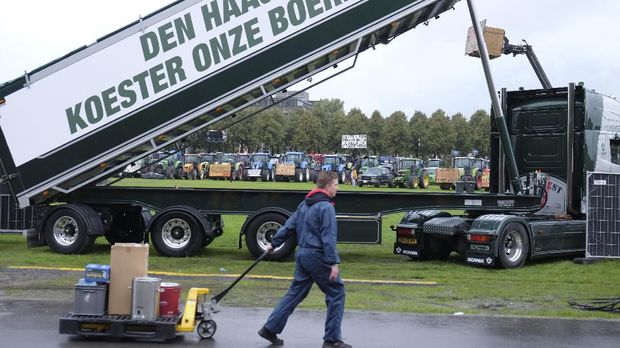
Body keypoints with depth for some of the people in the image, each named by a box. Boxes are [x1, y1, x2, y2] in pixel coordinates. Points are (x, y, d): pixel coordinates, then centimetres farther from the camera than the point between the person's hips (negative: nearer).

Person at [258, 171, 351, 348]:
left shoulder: (304, 204, 12)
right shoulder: (326, 207, -15)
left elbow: (289, 225, 16)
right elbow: (328, 237, -21)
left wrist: (274, 243, 23)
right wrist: (334, 262, -22)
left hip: (302, 254, 9)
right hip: (317, 256, -9)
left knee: (295, 293, 16)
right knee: (336, 293, 2)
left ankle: (270, 329, 16)